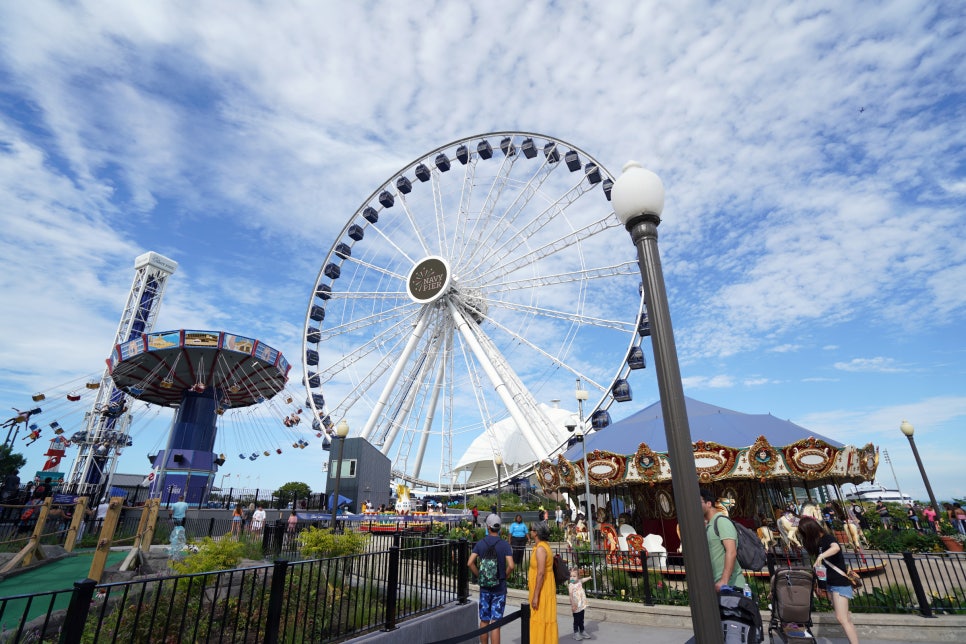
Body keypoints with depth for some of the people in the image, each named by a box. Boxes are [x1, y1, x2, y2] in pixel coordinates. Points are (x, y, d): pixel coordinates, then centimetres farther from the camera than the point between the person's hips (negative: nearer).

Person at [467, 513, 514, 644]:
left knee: (484, 621, 16)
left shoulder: (480, 543, -4)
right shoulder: (504, 545, -9)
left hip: (484, 586, 2)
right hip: (499, 587, -2)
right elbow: (511, 566, -19)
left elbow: (470, 563, -10)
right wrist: (504, 576, 0)